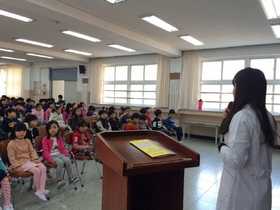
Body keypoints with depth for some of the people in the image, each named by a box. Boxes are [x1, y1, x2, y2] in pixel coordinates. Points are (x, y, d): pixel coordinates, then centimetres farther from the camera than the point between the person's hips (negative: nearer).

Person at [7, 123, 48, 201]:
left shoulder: (27, 141, 12)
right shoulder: (11, 144, -4)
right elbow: (11, 157, -7)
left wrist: (35, 158, -7)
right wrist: (17, 166, -17)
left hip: (30, 160, 6)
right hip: (21, 162, -6)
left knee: (43, 168, -19)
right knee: (36, 170, -27)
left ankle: (41, 190, -21)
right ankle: (39, 190, -7)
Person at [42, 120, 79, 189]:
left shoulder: (59, 138, 15)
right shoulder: (45, 139, -2)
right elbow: (45, 151, -9)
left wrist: (66, 155, 3)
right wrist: (50, 160, -21)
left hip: (59, 154, 5)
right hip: (51, 156, -5)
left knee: (68, 160, -24)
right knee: (60, 162, -33)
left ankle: (70, 178, -15)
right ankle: (59, 180, -28)